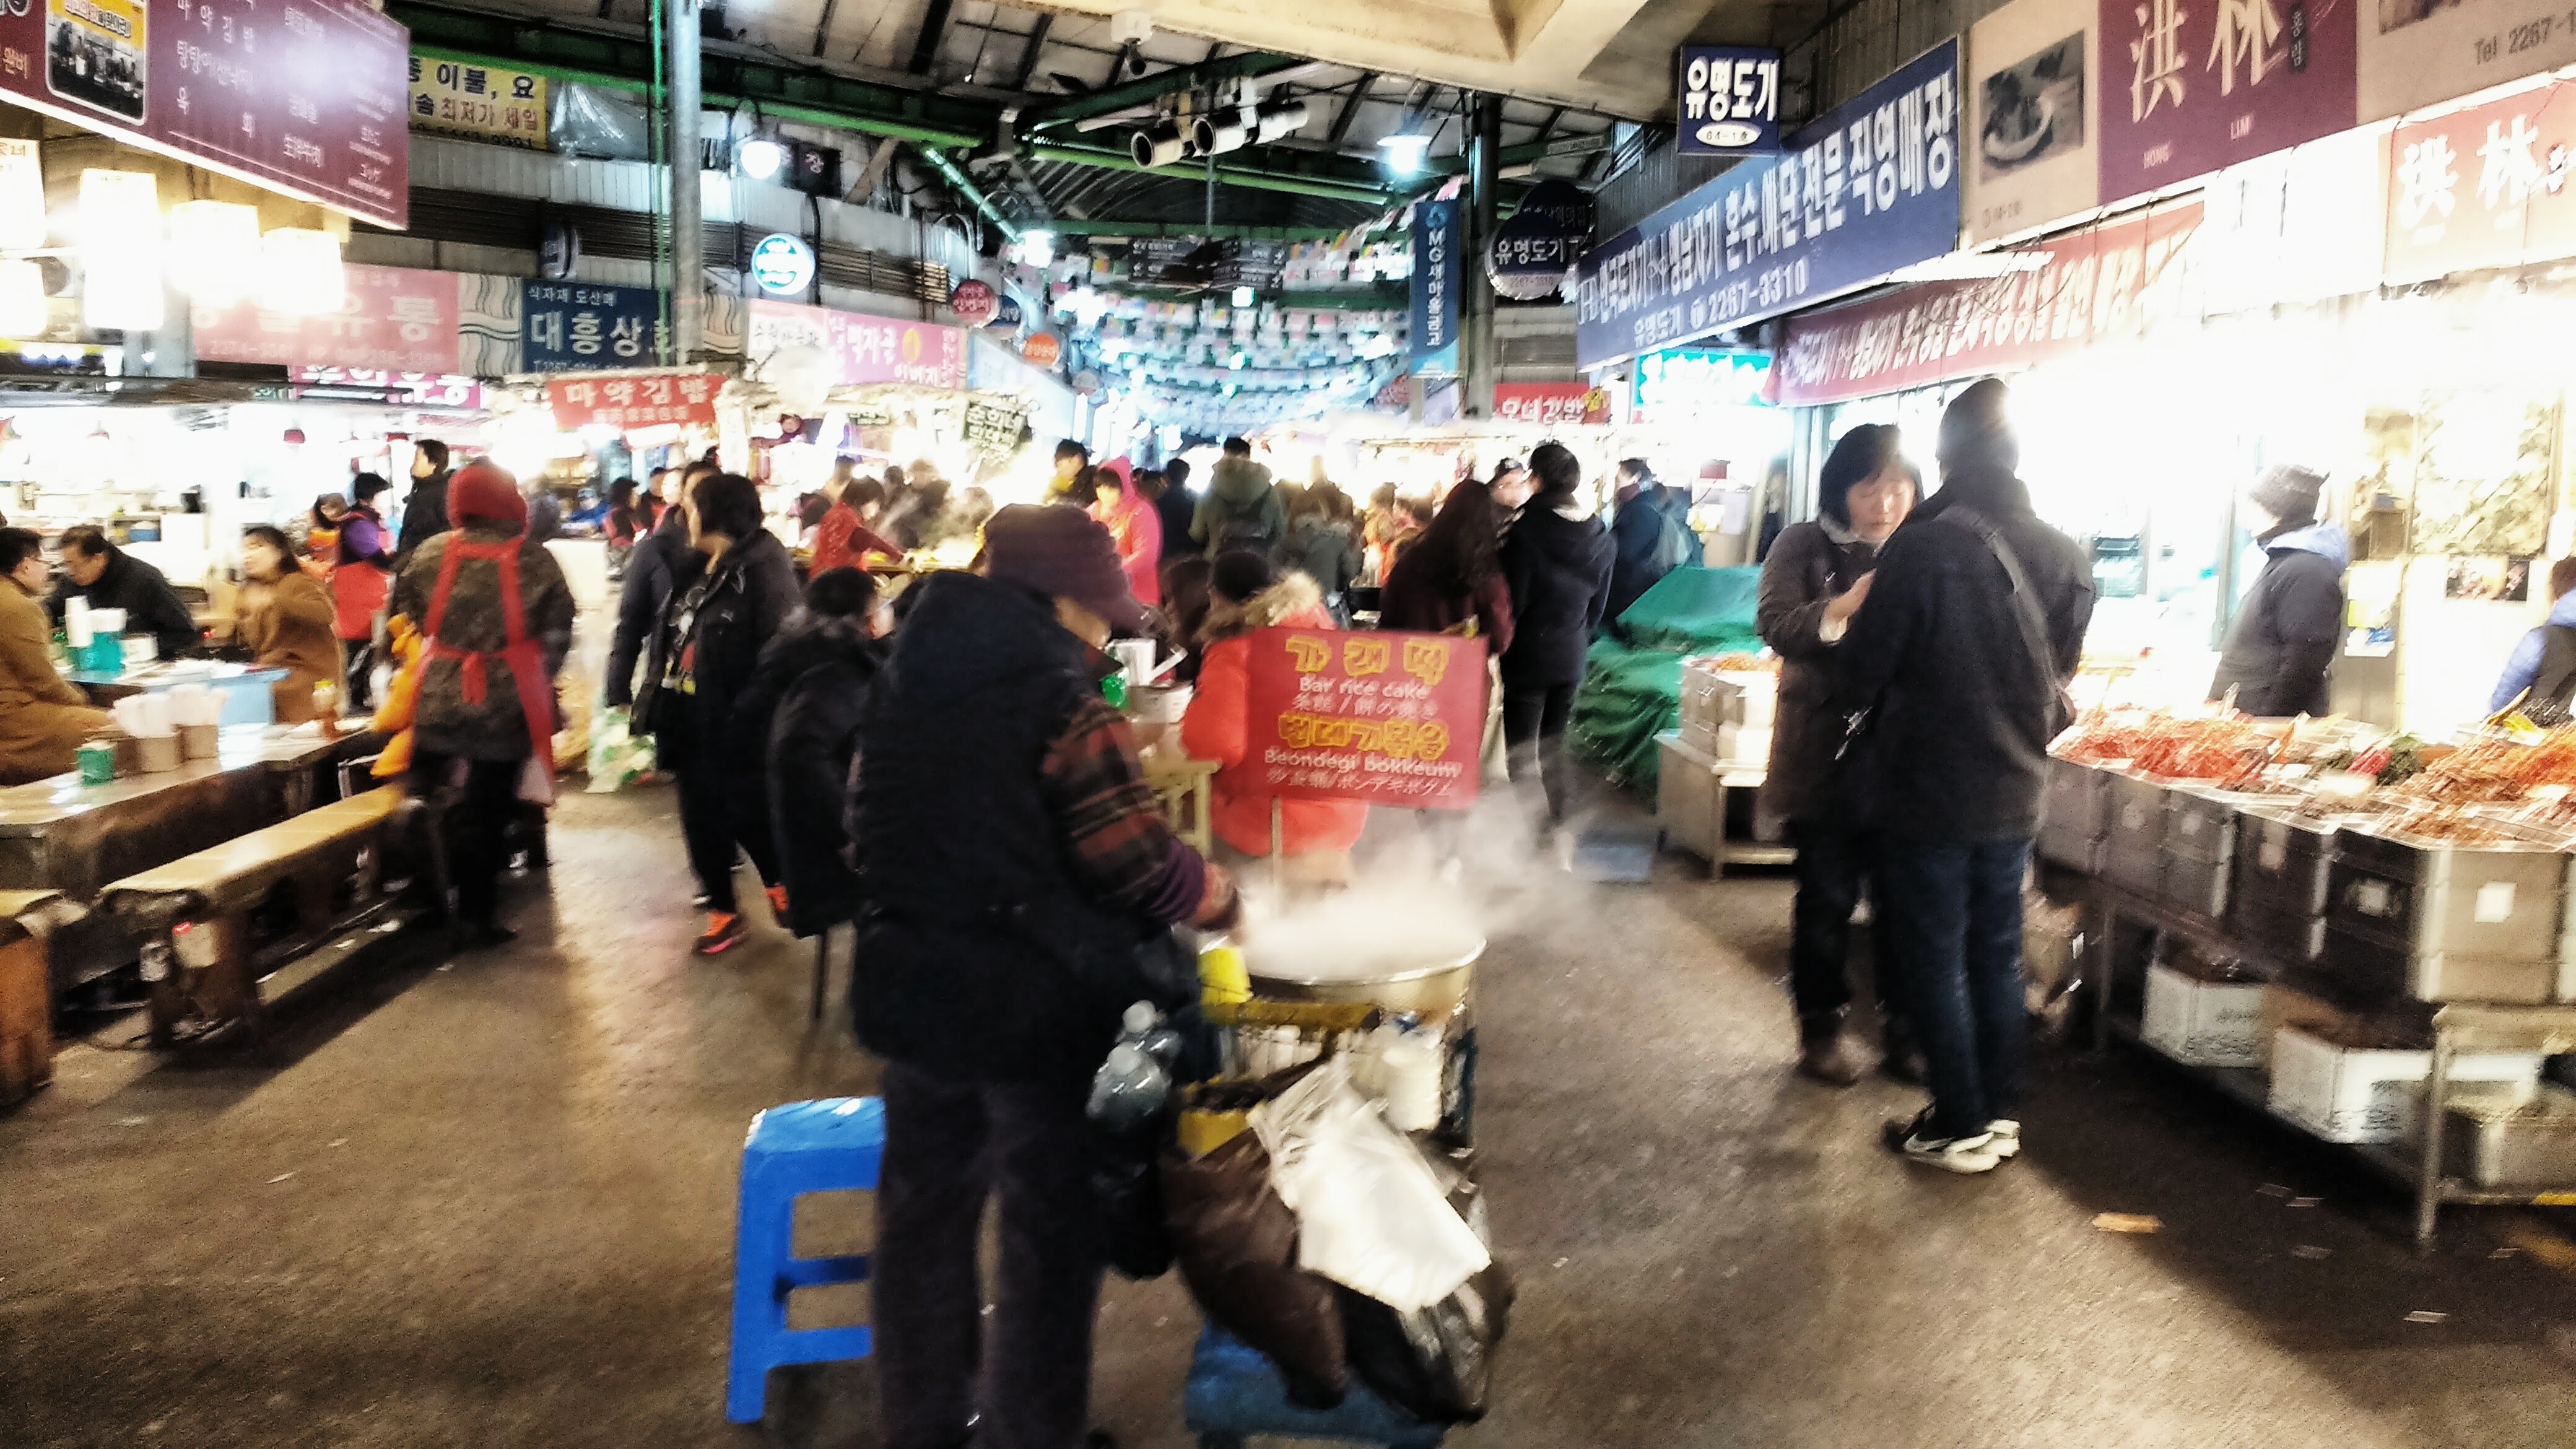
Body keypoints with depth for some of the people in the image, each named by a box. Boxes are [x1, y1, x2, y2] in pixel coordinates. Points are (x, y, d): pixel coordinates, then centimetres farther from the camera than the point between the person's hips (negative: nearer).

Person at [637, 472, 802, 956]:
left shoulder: (762, 571, -17)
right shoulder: (699, 567, 12)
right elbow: (672, 637, 16)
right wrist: (658, 702, 13)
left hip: (734, 723, -8)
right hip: (693, 720, 8)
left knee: (747, 814, 6)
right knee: (702, 819, 13)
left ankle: (780, 886, 32)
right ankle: (723, 913, 27)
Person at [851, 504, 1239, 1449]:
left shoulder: (901, 684, 4)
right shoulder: (1064, 706, -18)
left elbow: (877, 831, 12)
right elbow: (1141, 866, -20)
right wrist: (1222, 903, -2)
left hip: (915, 992, 7)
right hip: (1038, 1009, -7)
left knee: (925, 1212, 20)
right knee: (1048, 1231, 11)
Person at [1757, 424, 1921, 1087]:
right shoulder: (1804, 547, -2)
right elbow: (1776, 624, -17)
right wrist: (1846, 605, -33)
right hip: (1825, 753, -2)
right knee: (1827, 896, 7)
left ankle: (1904, 1025, 23)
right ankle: (1821, 1026, 22)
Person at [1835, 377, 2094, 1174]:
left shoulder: (1921, 549, -20)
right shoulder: (2065, 556, -2)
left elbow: (1857, 678, -14)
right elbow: (2062, 670, 11)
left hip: (1925, 791, -5)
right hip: (2013, 790, 5)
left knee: (1935, 959, 6)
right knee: (1997, 954, 17)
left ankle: (1960, 1127, 14)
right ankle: (2000, 1112, 26)